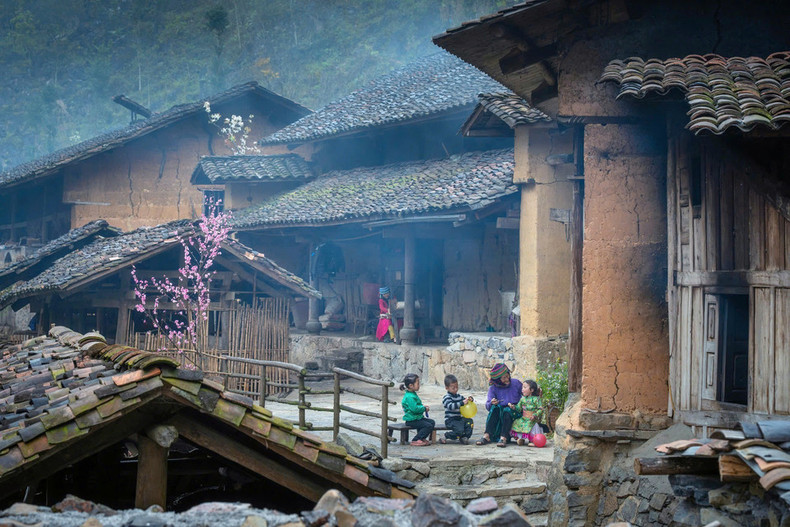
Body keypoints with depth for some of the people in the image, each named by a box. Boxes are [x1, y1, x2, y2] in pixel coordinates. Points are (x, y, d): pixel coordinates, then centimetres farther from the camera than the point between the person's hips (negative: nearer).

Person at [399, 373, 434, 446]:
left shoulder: (413, 394, 13)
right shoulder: (409, 397, -22)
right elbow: (415, 408, -29)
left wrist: (423, 407, 8)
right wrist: (424, 408, -15)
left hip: (418, 417, 11)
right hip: (412, 420, -11)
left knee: (432, 422, 10)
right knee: (428, 426, -19)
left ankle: (422, 438, 10)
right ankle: (416, 440, -14)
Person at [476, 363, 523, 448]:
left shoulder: (516, 383, -1)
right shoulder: (493, 388, 1)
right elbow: (487, 406, -3)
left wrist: (515, 406, -12)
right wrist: (491, 403, -26)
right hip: (498, 414, 2)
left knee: (507, 410, -33)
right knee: (494, 408, -29)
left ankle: (503, 438, -46)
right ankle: (487, 436, -38)